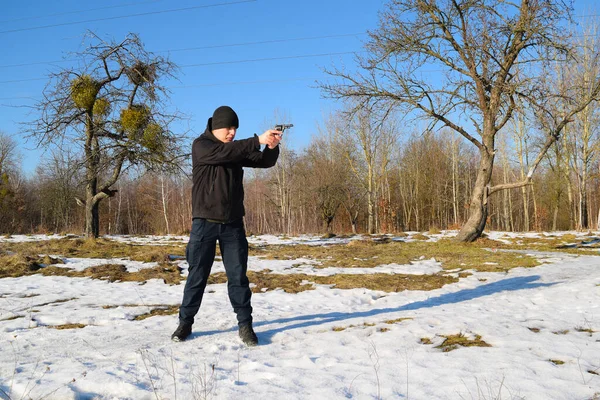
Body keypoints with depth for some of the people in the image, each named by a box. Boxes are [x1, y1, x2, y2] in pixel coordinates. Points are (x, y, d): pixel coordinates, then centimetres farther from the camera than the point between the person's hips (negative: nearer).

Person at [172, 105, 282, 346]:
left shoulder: (237, 150, 10)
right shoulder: (200, 146, -5)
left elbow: (266, 162, 4)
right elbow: (222, 153, -25)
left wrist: (272, 146, -17)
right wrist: (257, 140, -29)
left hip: (233, 224, 4)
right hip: (205, 222, -3)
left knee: (238, 275, 3)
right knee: (197, 275, 4)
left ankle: (245, 325, 9)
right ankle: (185, 323, 18)